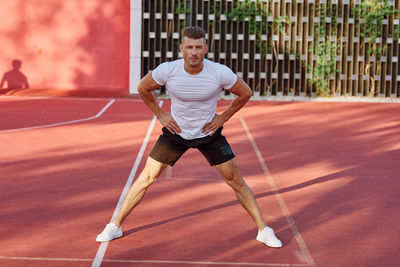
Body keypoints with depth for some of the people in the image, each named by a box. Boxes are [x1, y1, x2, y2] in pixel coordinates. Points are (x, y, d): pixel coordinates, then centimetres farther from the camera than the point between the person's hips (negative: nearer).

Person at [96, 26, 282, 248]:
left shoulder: (220, 73, -23)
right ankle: (115, 226, 13)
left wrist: (223, 118, -5)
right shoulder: (167, 70, -21)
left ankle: (263, 229, 13)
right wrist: (160, 115, -2)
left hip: (209, 132, 0)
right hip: (176, 131, 0)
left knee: (235, 180, -1)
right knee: (147, 177, -1)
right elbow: (143, 88, 1)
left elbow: (245, 93, -3)